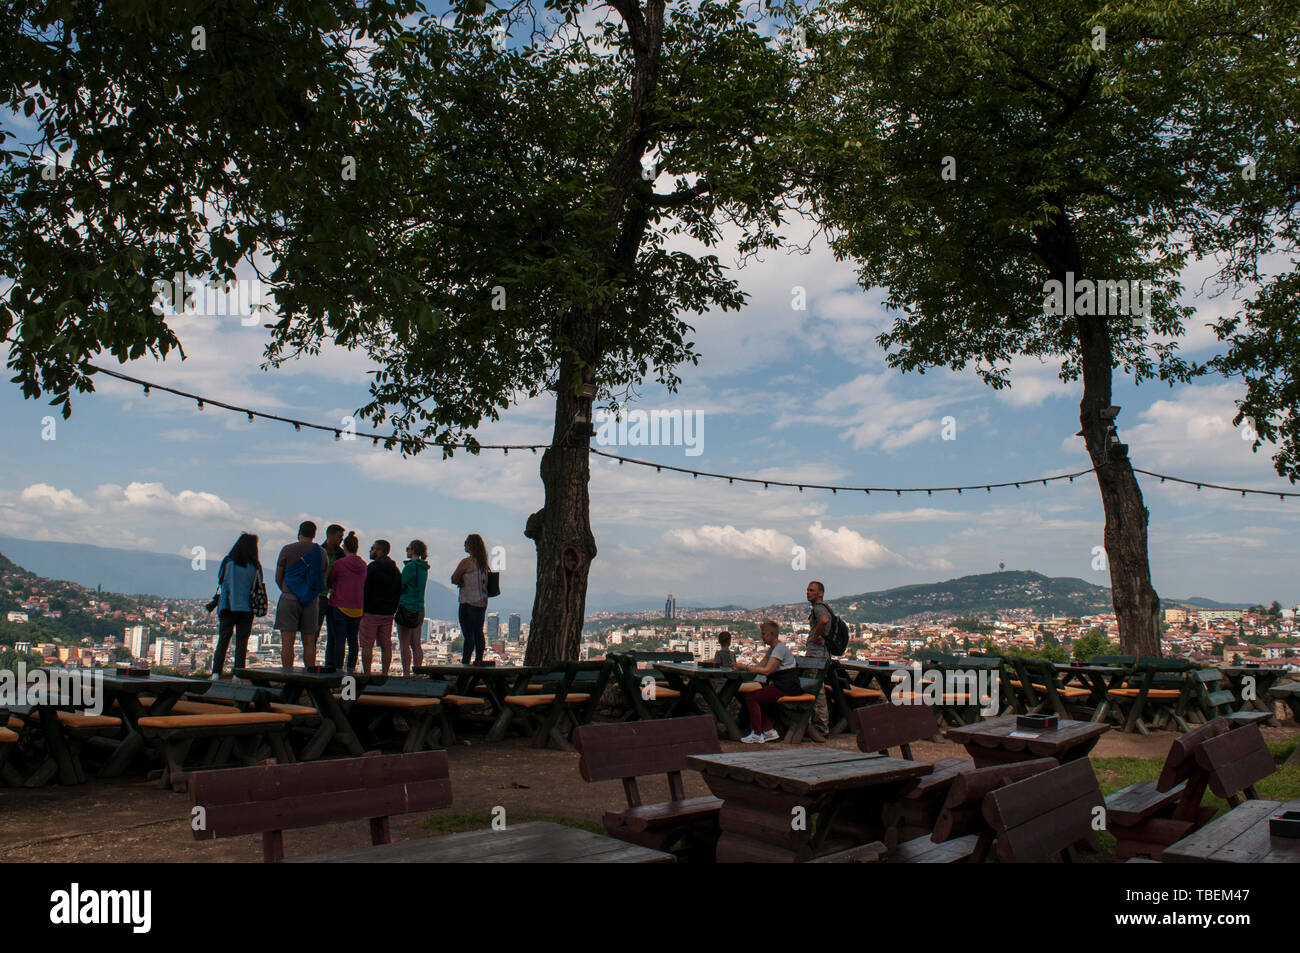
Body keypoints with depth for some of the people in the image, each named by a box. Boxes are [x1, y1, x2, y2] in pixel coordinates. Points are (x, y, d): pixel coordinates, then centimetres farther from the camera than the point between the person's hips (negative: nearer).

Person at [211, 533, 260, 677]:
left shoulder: (228, 562, -2)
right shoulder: (254, 566, -2)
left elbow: (223, 586, -3)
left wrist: (219, 609, 0)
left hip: (229, 607, 0)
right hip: (247, 608, 0)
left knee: (223, 640, 7)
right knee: (242, 642, 6)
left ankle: (216, 672, -1)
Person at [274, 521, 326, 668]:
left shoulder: (287, 550, -2)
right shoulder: (321, 553, 5)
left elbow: (278, 578, 5)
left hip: (289, 600, -2)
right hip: (311, 601, 3)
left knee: (287, 642, -3)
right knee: (309, 642, 6)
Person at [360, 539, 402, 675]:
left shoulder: (372, 567, -10)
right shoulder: (395, 569, 12)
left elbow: (364, 590, -12)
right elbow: (399, 592, 13)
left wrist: (361, 610, -5)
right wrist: (393, 609, 15)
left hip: (371, 612, -6)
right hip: (388, 613, 6)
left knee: (367, 645, -2)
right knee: (386, 646, 8)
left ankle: (367, 674, -4)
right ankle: (384, 674, 9)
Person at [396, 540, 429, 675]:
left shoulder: (410, 566, -12)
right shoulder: (424, 568, 13)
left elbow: (401, 586, -10)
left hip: (407, 607, -8)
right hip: (420, 609, 8)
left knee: (405, 645, -4)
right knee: (416, 644, 11)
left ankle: (406, 674, -5)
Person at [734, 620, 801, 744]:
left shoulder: (780, 647, -15)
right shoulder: (772, 649, 18)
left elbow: (767, 670, -22)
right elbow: (760, 666, 13)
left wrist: (746, 667, -18)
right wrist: (744, 665, -3)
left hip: (787, 687, -10)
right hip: (779, 684, 10)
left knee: (751, 697, -14)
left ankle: (757, 735, -8)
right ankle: (769, 730, 11)